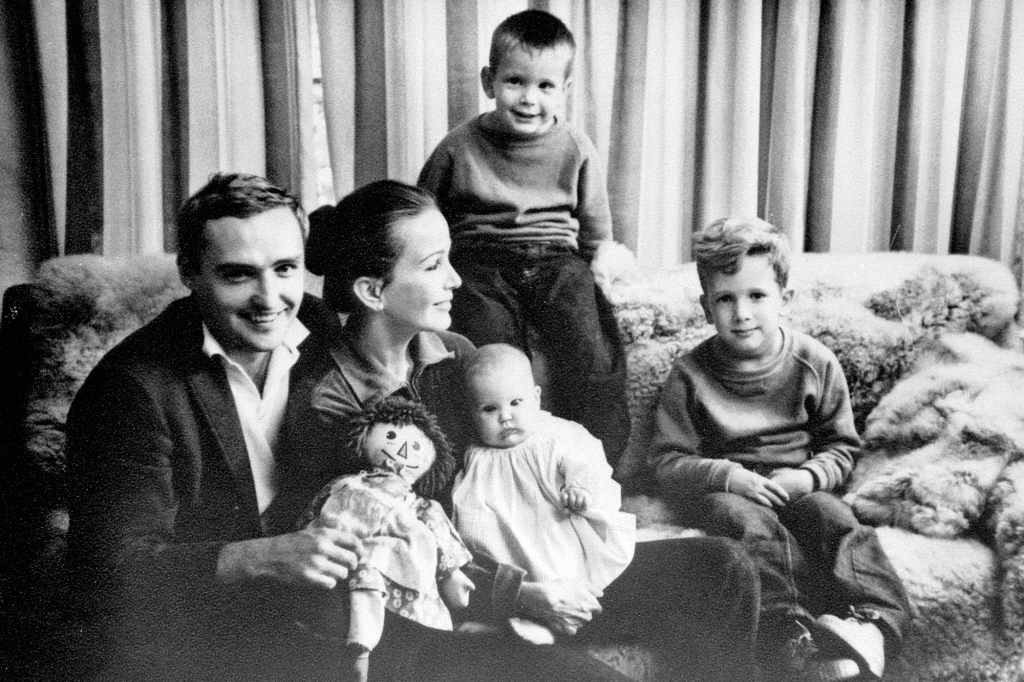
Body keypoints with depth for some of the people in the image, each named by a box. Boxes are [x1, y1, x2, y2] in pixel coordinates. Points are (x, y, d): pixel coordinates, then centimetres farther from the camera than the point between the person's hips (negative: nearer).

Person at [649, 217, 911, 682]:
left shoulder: (816, 363, 3)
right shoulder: (691, 374, -2)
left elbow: (842, 447, 9)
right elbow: (667, 460, -3)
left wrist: (807, 476, -13)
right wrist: (728, 475, -20)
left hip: (795, 485, 2)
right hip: (722, 488, -2)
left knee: (834, 517, -28)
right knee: (755, 526, -32)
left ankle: (873, 618, -42)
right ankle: (793, 637, -48)